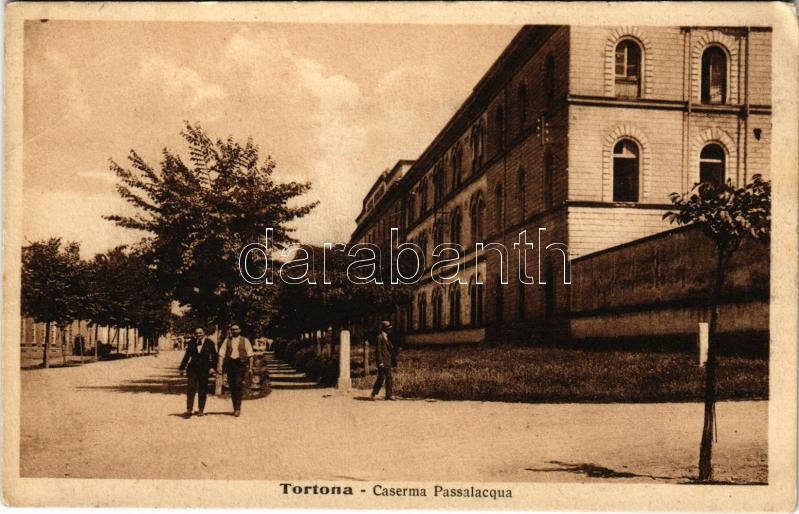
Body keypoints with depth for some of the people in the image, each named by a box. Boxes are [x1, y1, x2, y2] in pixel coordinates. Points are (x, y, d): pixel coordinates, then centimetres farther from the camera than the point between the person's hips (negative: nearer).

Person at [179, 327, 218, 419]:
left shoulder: (209, 343, 1)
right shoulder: (191, 343, 7)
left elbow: (214, 356, 1)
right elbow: (187, 356, 11)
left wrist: (212, 367, -9)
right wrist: (182, 367, 9)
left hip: (204, 369, -1)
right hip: (193, 368, 1)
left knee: (203, 390, 5)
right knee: (190, 389, -6)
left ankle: (201, 410, 14)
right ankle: (189, 410, -5)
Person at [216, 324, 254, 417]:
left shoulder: (244, 341, 7)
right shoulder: (227, 341, 12)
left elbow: (250, 355, 7)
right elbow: (222, 354, 6)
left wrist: (250, 367, 3)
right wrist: (220, 366, -3)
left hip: (241, 365, -3)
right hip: (230, 364, 3)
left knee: (238, 385, -15)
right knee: (232, 386, 6)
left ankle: (237, 408, -10)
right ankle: (236, 408, 18)